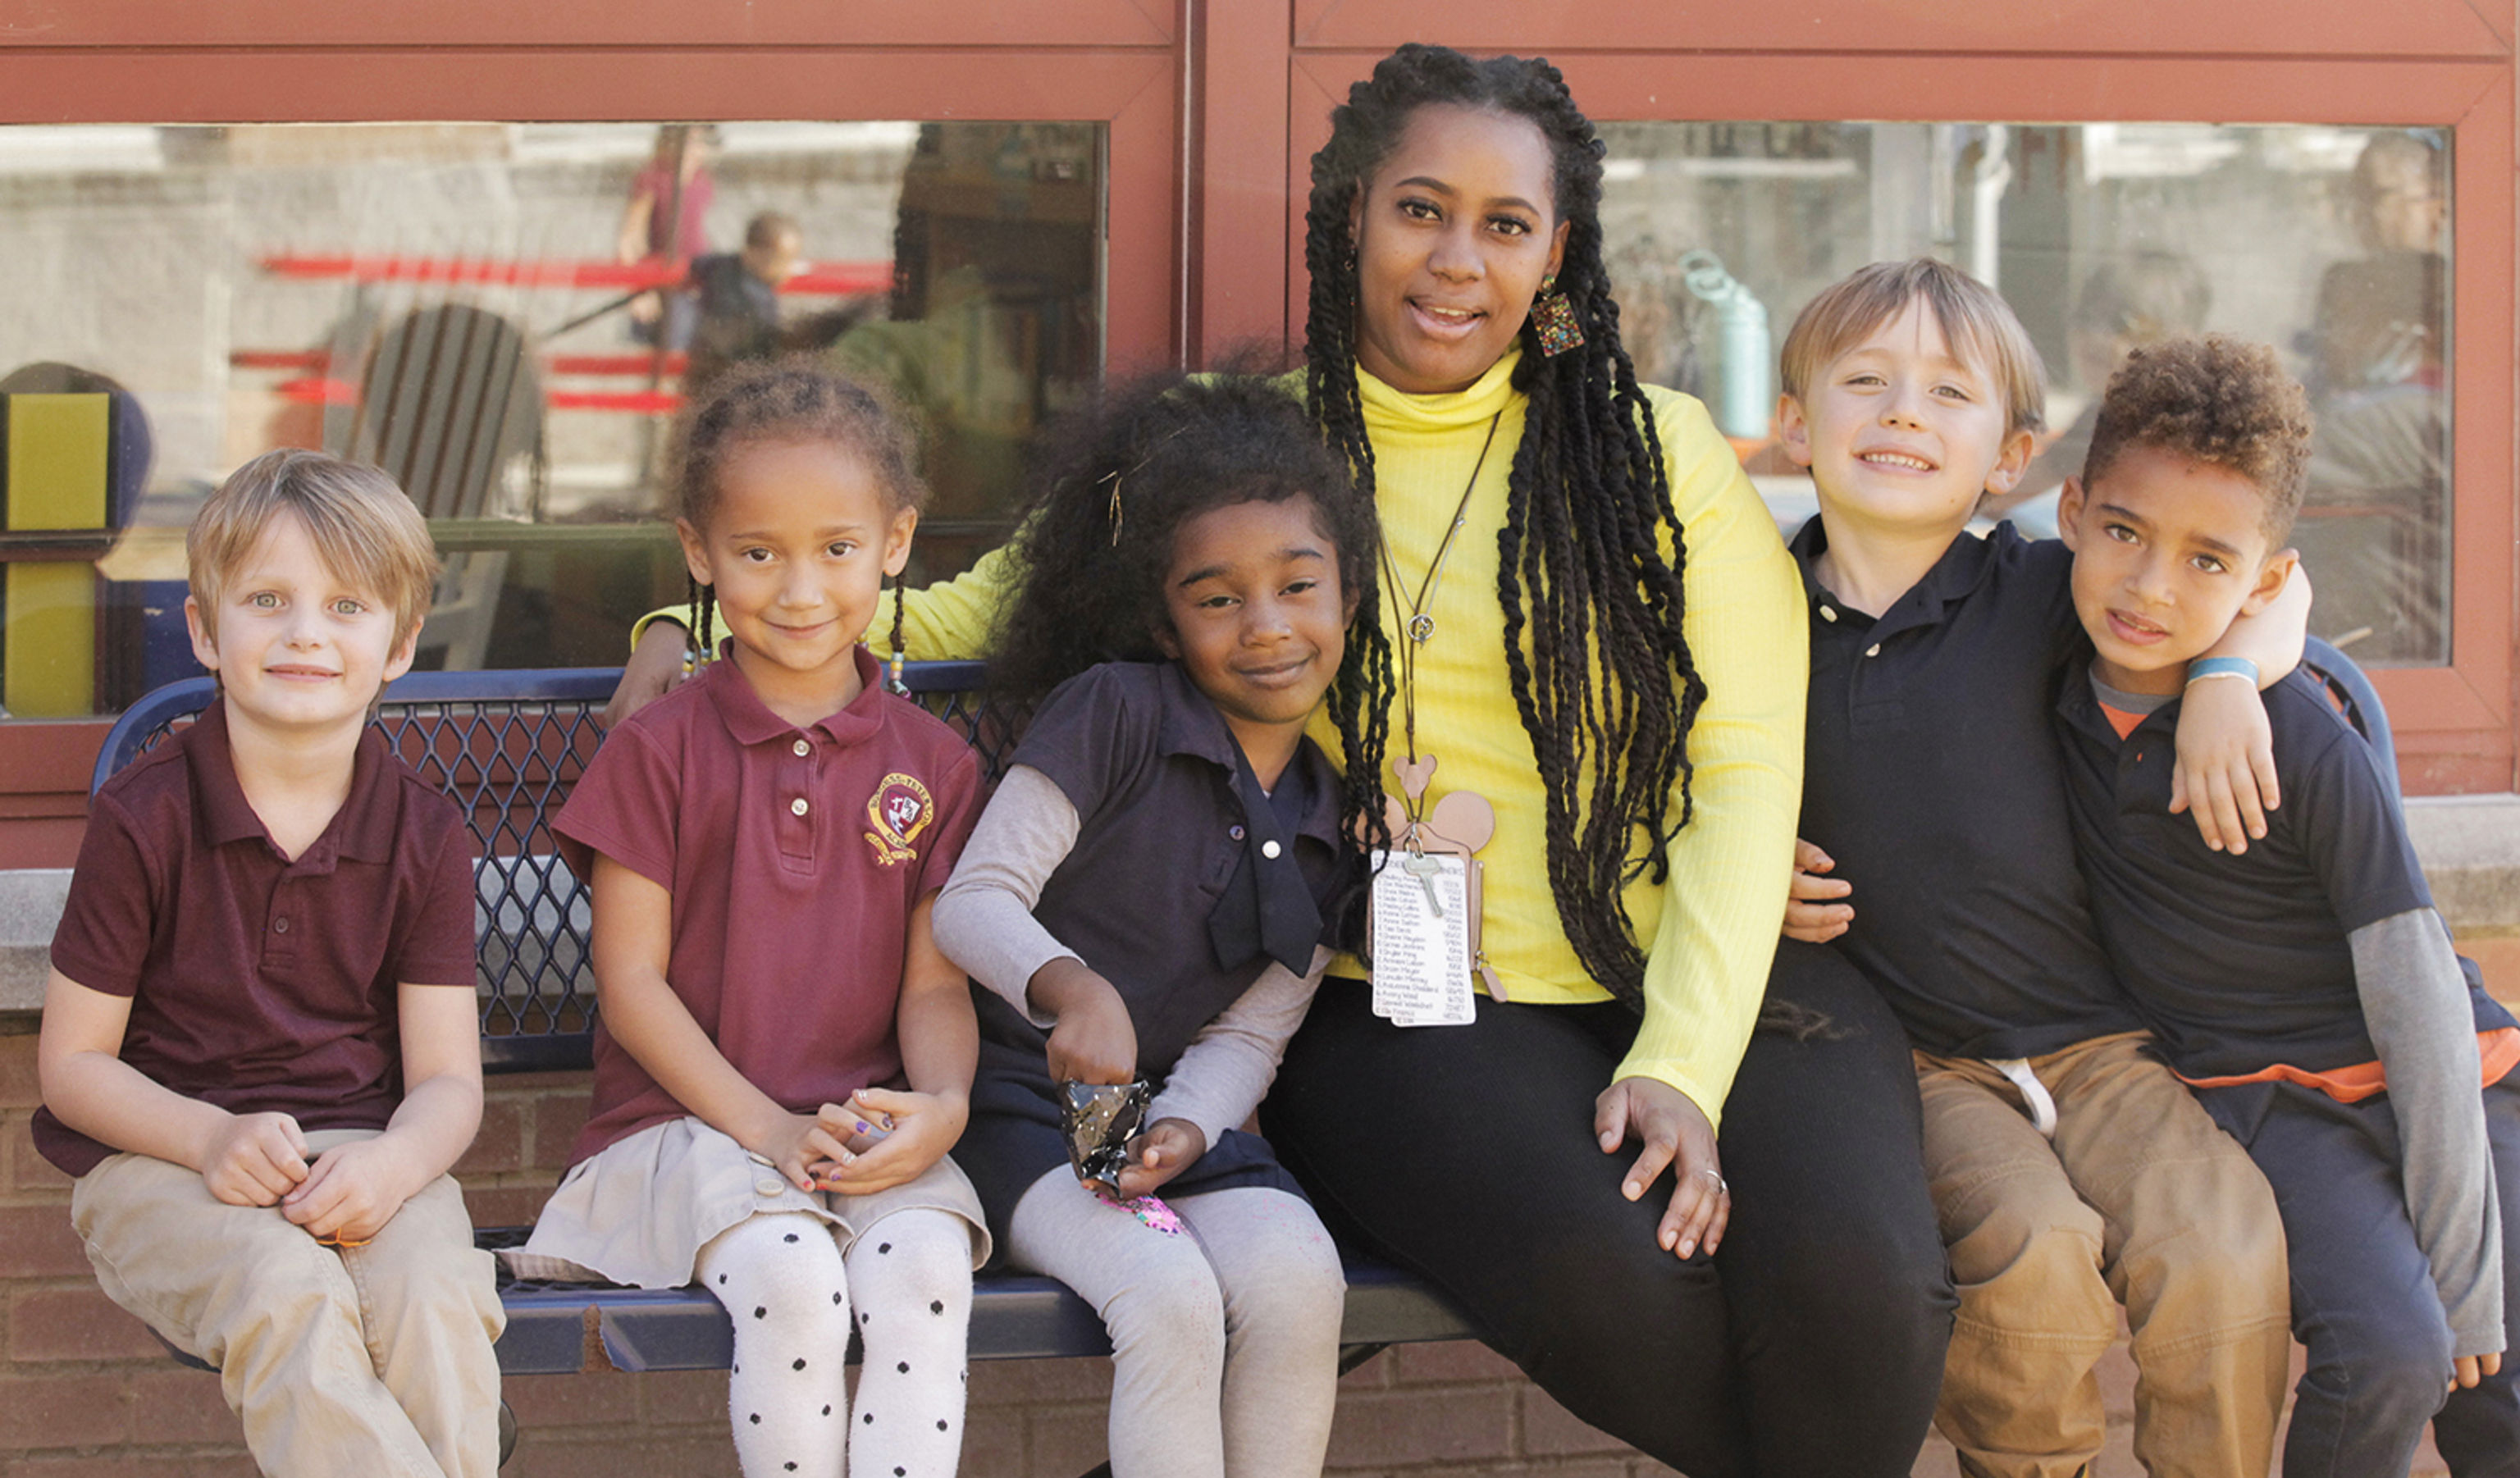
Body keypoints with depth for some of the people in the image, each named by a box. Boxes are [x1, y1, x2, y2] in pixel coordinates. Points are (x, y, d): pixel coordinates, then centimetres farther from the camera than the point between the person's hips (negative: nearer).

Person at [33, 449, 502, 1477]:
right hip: (161, 1158, -2)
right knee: (289, 1297, -34)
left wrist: (392, 1164, -23)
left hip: (365, 1151, 2)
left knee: (433, 1291, -30)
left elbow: (446, 1078, 1)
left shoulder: (423, 833, 2)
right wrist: (213, 1136, -20)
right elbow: (72, 1063, -2)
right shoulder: (146, 816, -5)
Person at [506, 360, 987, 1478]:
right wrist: (771, 1129, -13)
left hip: (871, 1127, 2)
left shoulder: (932, 764, 10)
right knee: (792, 1279, -32)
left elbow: (936, 981, 7)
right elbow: (632, 982, -2)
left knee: (924, 1265, -30)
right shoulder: (659, 751, 2)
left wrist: (942, 1104, -16)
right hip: (689, 1123, -2)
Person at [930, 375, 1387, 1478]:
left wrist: (1185, 1127, -15)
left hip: (1186, 1113, 4)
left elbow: (1252, 1031, 6)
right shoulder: (1115, 714, -6)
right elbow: (972, 900, -10)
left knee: (1298, 1280, -26)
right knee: (1171, 1296, -31)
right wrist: (1072, 987, -30)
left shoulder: (1335, 818, 9)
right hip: (1026, 1100, -4)